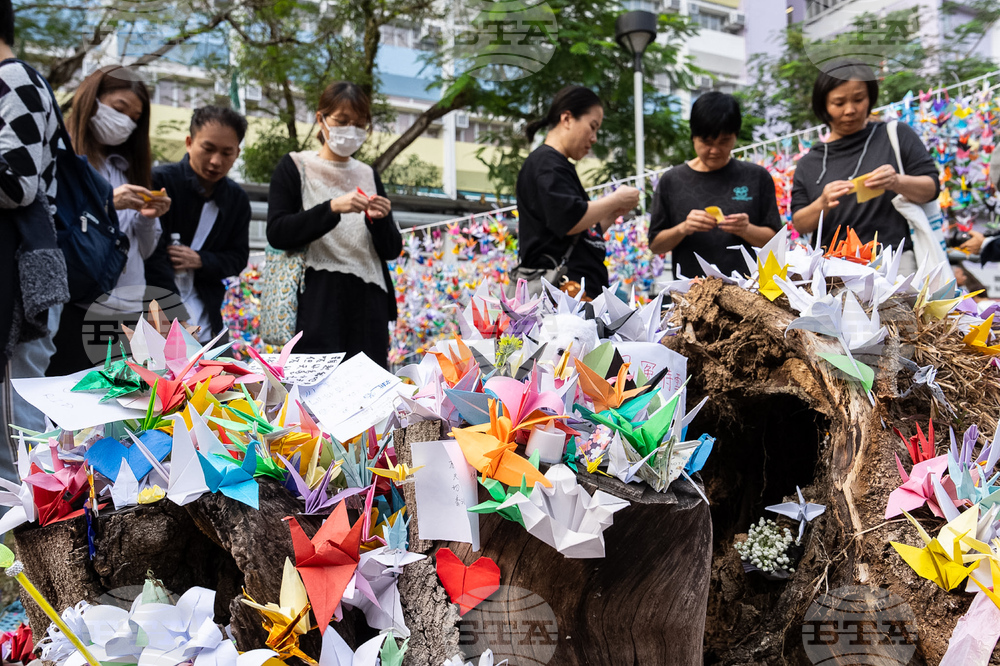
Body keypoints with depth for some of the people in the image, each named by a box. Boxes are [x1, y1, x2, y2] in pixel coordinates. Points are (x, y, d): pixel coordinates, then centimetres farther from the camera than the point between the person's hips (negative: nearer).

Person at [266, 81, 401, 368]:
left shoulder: (369, 175, 16)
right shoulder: (295, 167, 6)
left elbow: (392, 250, 14)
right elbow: (277, 233, -7)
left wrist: (379, 221, -7)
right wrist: (332, 209, -19)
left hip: (368, 305, 4)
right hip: (317, 302, -3)